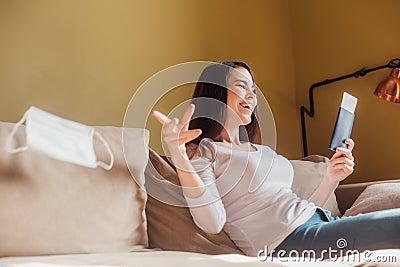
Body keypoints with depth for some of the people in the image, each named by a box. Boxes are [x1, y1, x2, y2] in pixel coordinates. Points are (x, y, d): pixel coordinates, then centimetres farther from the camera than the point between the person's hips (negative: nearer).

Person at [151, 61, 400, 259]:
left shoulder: (264, 151, 25)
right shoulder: (203, 152, 0)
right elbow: (212, 223, -17)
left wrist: (331, 179, 9)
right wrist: (179, 155, -27)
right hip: (287, 240, -9)